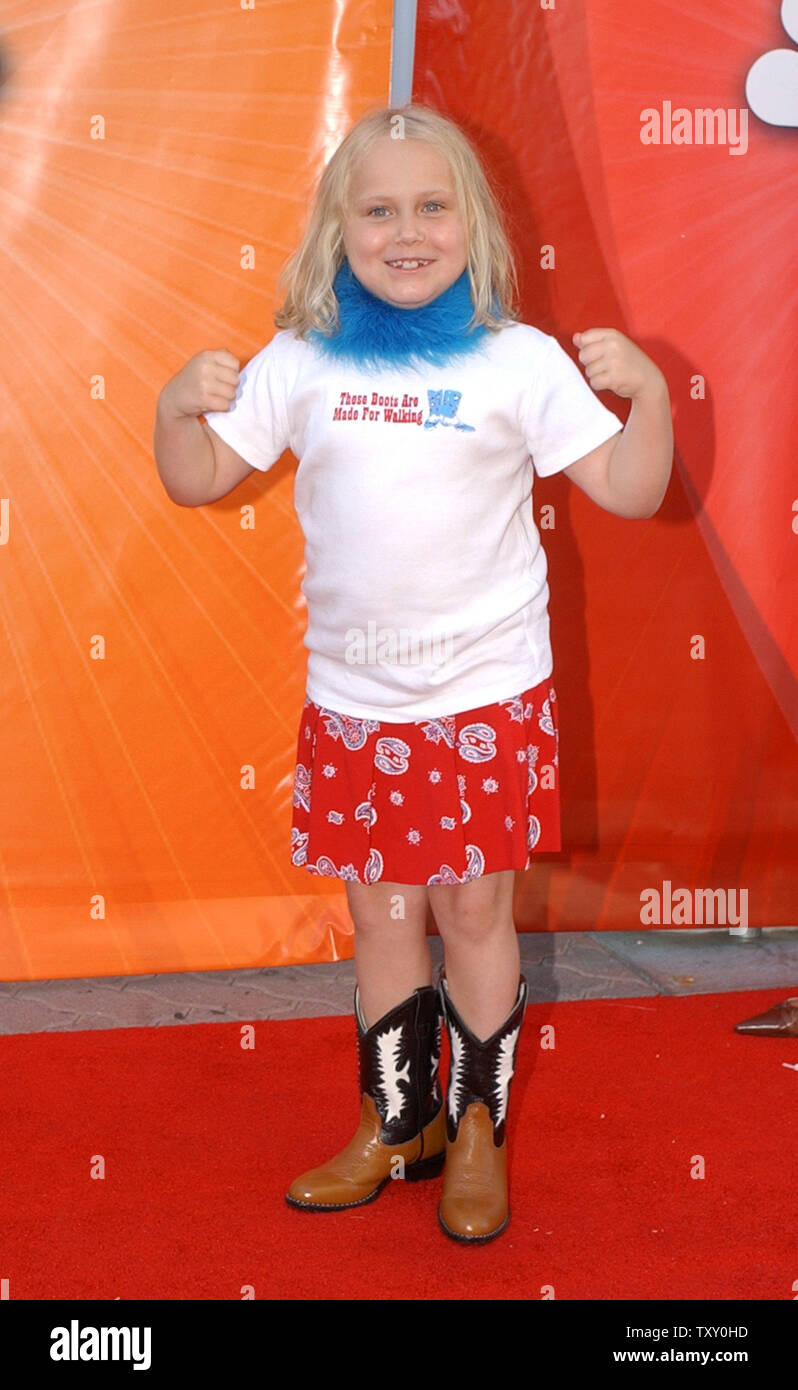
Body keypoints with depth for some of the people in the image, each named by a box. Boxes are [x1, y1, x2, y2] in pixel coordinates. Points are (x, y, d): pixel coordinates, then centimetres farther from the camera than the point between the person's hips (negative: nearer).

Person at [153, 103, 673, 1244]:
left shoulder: (519, 362, -6)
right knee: (381, 913, 13)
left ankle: (480, 1130, 27)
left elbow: (628, 492, -4)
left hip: (489, 691, -2)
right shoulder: (302, 362, 0)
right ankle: (400, 1125, 31)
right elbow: (200, 480, 6)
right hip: (352, 695, 3)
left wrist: (648, 391, -19)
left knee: (475, 907, 7)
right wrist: (177, 408, -12)